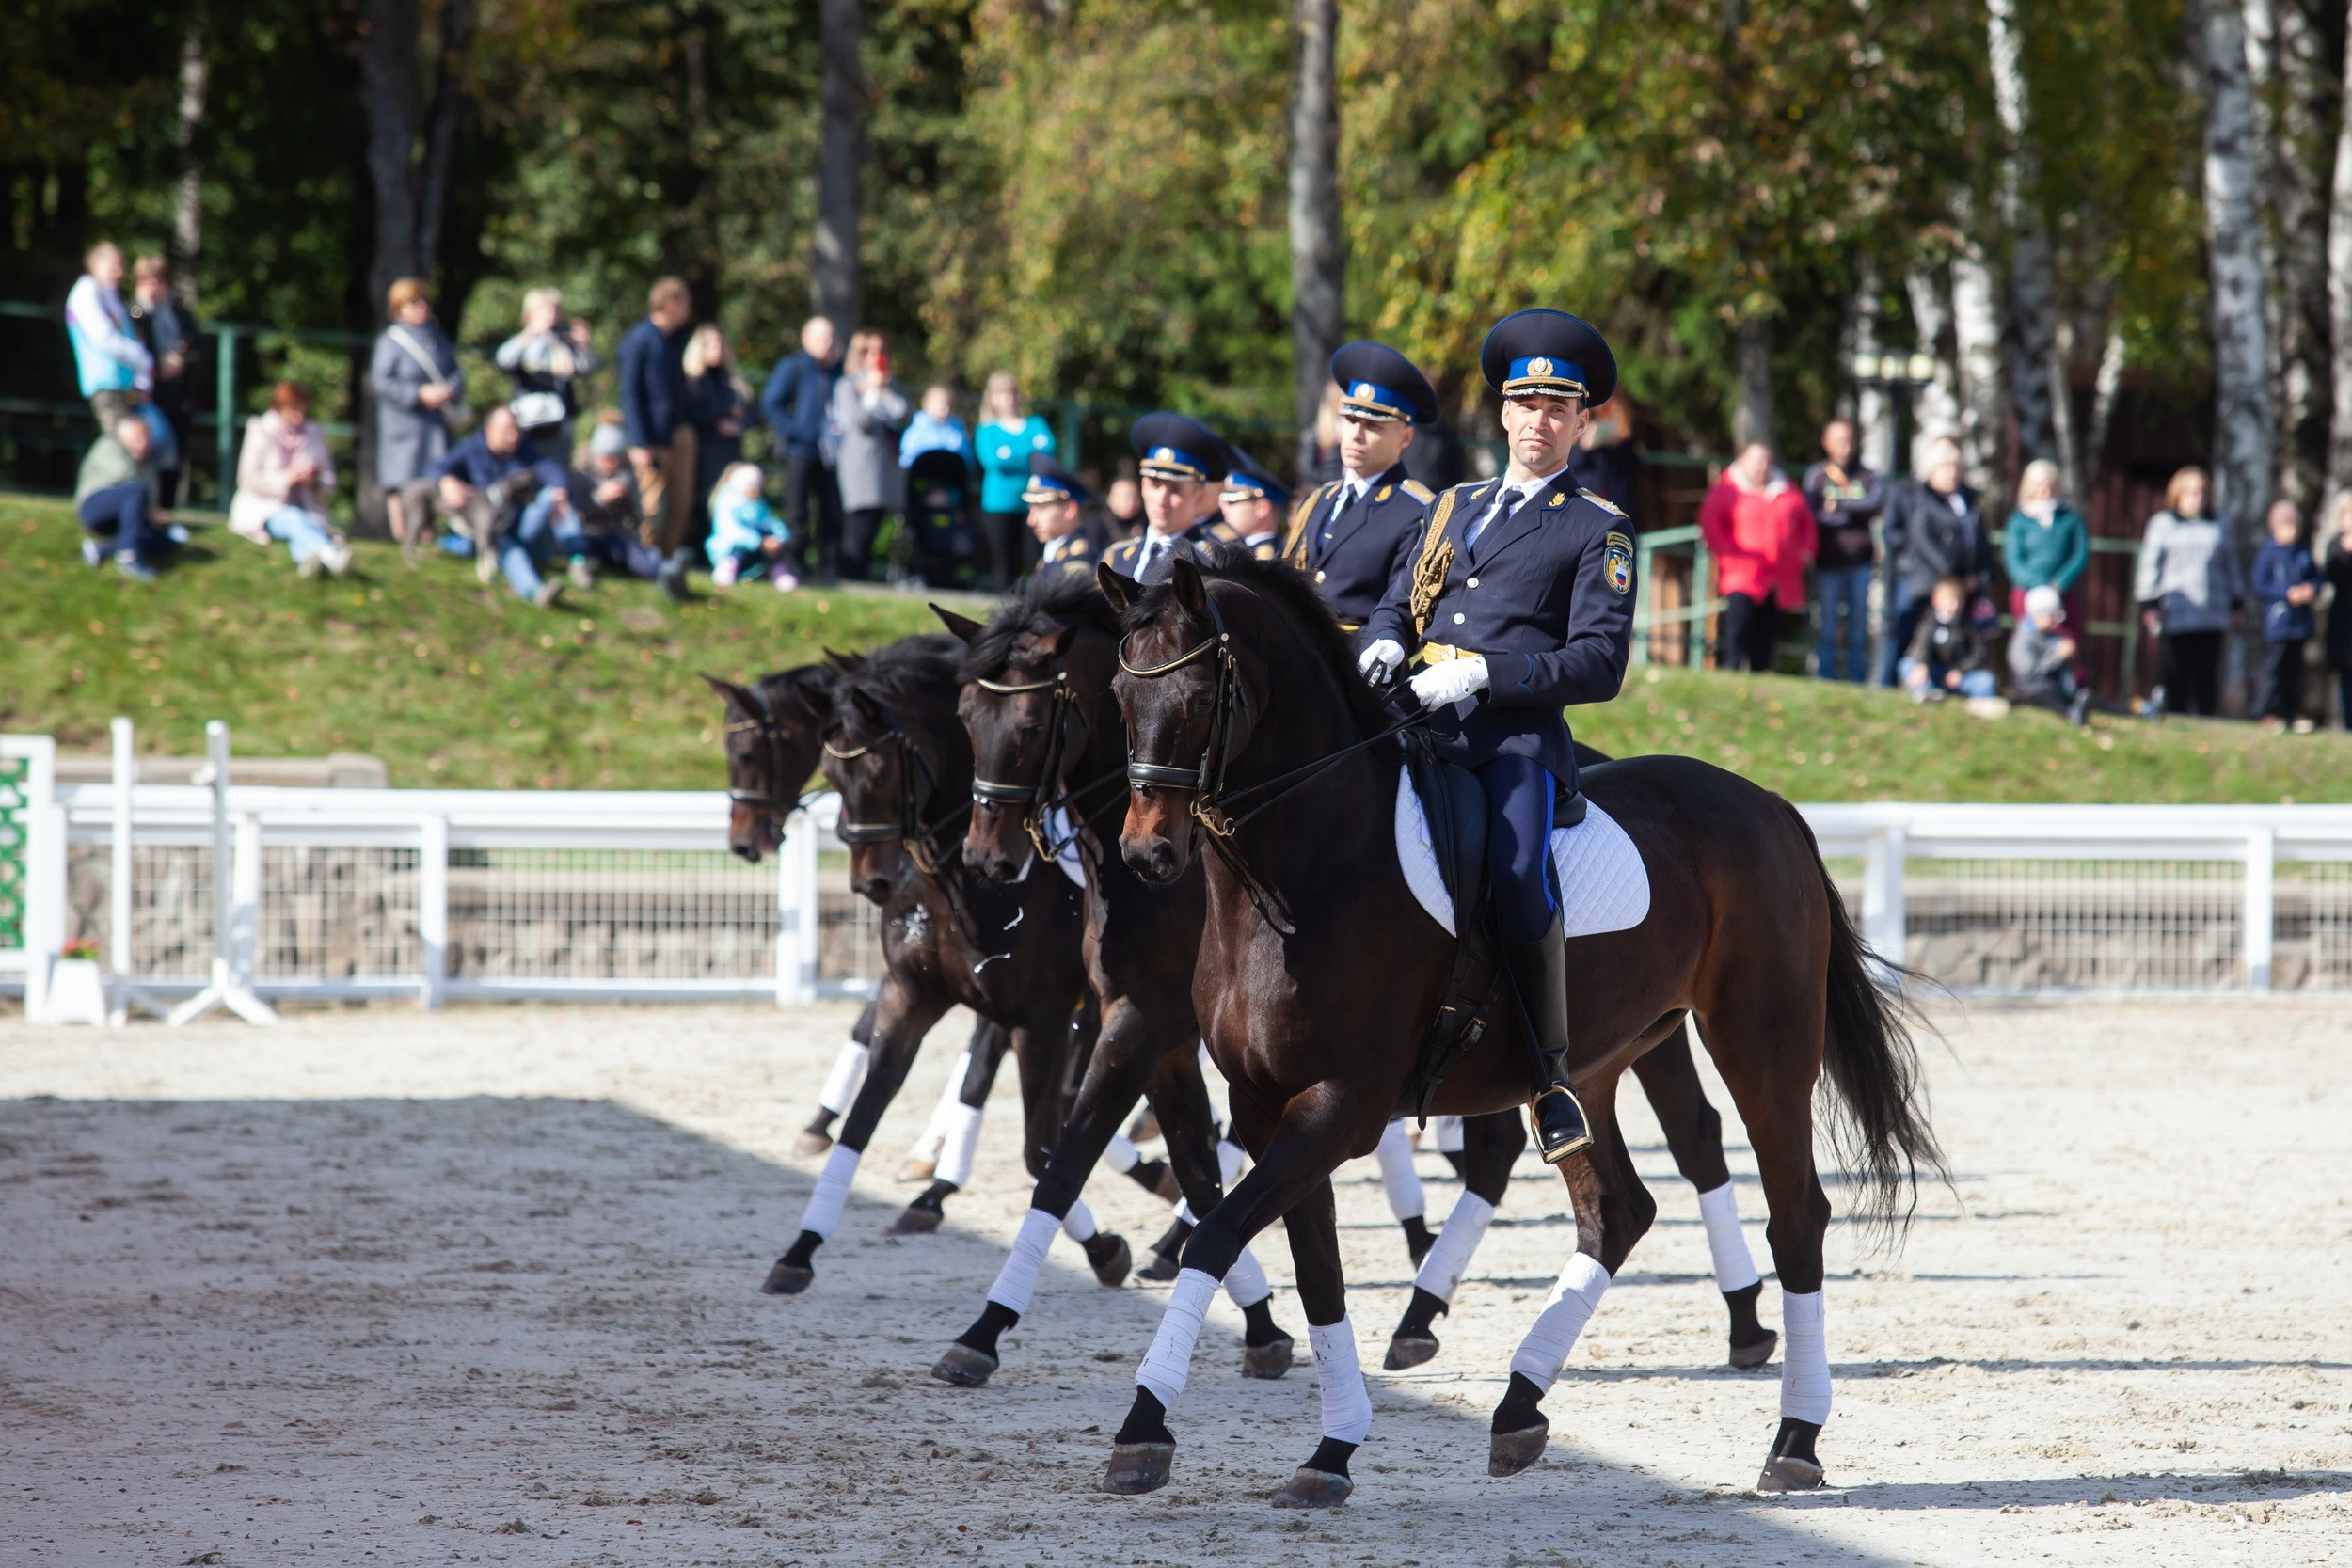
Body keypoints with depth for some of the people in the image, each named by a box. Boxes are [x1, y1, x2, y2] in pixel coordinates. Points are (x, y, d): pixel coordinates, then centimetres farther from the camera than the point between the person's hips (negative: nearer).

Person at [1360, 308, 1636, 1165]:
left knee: (1518, 875, -31)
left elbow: (1599, 665, -2)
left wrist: (1480, 674, -14)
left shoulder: (1597, 529, 8)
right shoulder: (1452, 508, 26)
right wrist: (1382, 644, 1)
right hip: (1421, 727, 5)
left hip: (1519, 734, -5)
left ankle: (1549, 1073, -18)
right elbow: (1396, 605, 27)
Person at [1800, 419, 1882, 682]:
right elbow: (1815, 514, -9)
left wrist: (1840, 504, -14)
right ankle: (1826, 679, 0)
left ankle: (1858, 680, 9)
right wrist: (1857, 512, -9)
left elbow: (1878, 500, -9)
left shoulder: (1865, 476, 11)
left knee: (1859, 629, 5)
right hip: (1828, 562, -2)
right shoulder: (1815, 475, 4)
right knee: (1827, 628, -3)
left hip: (1860, 562, 2)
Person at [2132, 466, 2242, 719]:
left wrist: (2235, 602, 19)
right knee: (2174, 676, -5)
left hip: (2212, 616, 3)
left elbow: (2230, 565, 22)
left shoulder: (2217, 526, 17)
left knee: (2208, 676, 1)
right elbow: (2149, 565, 4)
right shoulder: (2162, 525, 7)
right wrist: (2149, 604, -3)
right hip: (2174, 615, -3)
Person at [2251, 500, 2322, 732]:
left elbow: (2318, 577, 18)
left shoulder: (2304, 552, 9)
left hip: (2300, 622, 5)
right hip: (2277, 621, -5)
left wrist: (2312, 589, -5)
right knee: (2274, 667, -5)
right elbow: (2259, 585, -10)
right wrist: (2287, 594, -16)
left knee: (2295, 668, 10)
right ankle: (2269, 714, 1)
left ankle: (2294, 712, 16)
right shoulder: (2269, 553, -6)